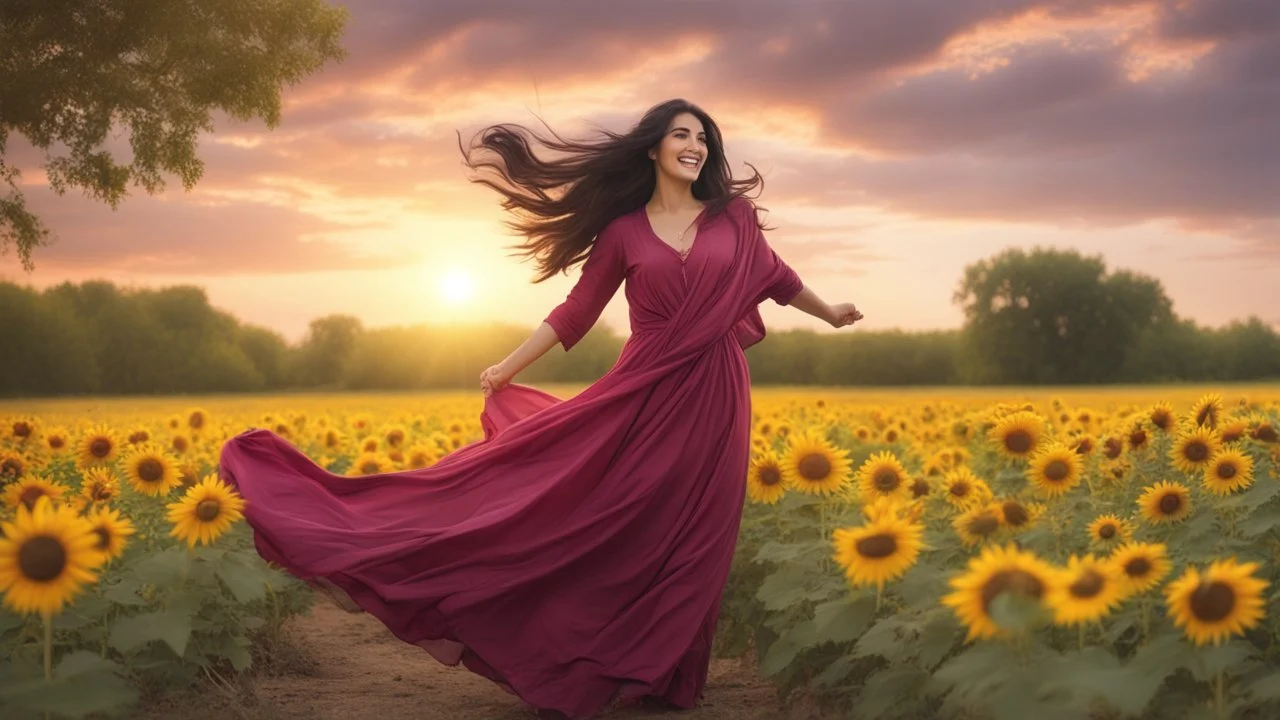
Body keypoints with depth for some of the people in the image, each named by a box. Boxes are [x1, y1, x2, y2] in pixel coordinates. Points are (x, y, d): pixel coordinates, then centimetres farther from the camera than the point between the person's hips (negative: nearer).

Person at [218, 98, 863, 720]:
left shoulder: (733, 211, 6)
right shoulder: (623, 230, 4)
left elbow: (773, 275, 21)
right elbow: (577, 311, 8)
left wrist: (830, 315, 33)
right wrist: (510, 366, 6)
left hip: (712, 399, 1)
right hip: (643, 393, -1)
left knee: (690, 538, 5)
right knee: (600, 526, -7)